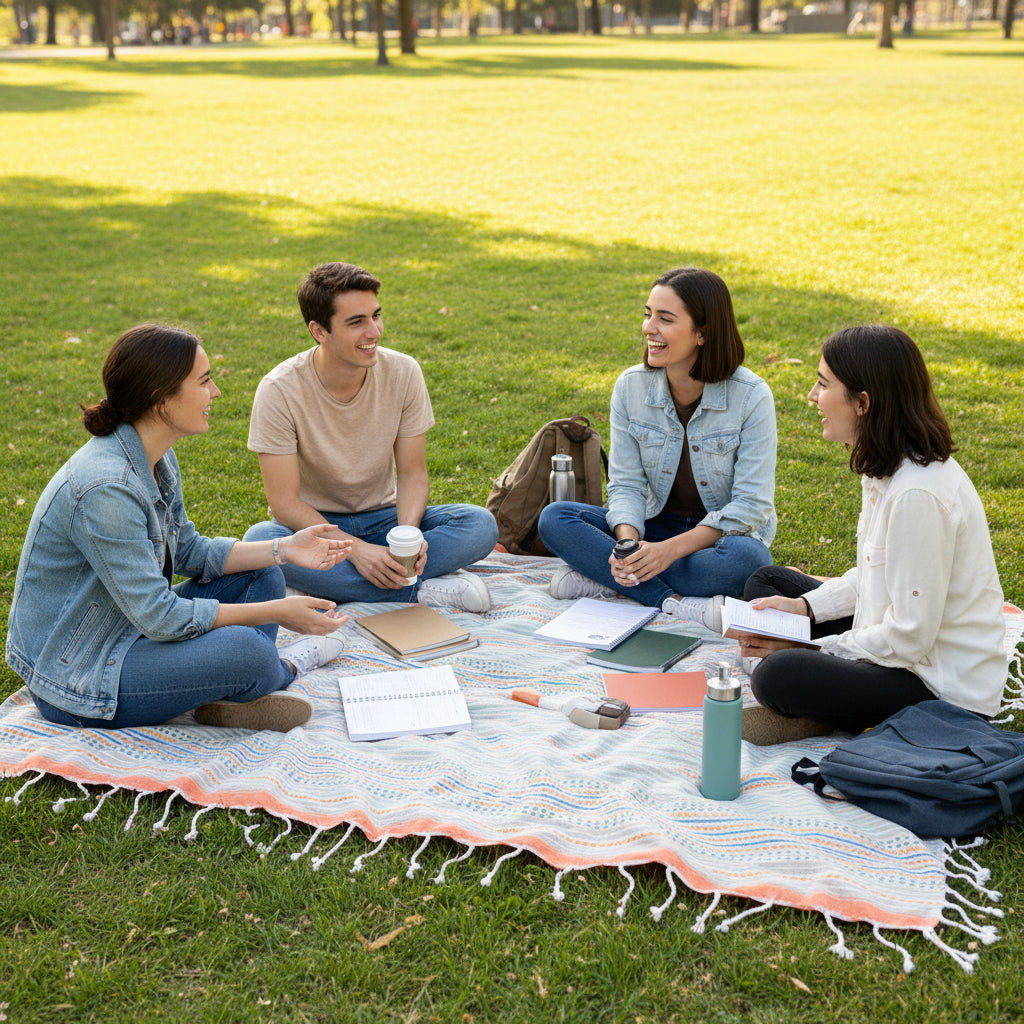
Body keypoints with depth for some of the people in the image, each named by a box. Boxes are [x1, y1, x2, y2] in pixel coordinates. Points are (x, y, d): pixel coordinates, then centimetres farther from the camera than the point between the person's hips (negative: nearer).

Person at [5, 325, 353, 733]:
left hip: (126, 630, 10)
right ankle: (282, 669, 6)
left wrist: (283, 550, 0)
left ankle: (229, 695, -9)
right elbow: (159, 617, -28)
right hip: (73, 680, -10)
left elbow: (187, 551, 12)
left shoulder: (157, 458, 1)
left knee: (261, 576, 9)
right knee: (244, 650, -28)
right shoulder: (105, 487, -29)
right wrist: (277, 612, -22)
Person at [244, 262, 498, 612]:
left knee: (481, 524, -21)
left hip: (382, 518, 2)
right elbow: (284, 501, -19)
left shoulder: (403, 373, -11)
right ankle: (421, 589, -30)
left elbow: (412, 472, -5)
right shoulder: (279, 390, -19)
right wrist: (355, 549, -31)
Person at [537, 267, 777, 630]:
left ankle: (601, 579, -27)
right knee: (554, 518, -19)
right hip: (655, 525, 3)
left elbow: (752, 504, -18)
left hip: (725, 532, -3)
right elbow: (626, 484, -5)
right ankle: (674, 602, -31)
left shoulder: (751, 396, -16)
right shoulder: (631, 386, -6)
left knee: (747, 558, -39)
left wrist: (672, 548, -29)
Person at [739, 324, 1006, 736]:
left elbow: (910, 637, -25)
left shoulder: (918, 494, -28)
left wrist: (809, 649, -15)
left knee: (777, 675, -30)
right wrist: (804, 606, 1)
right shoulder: (887, 467, 4)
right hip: (908, 645, 10)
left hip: (945, 688, -10)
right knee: (765, 581, 16)